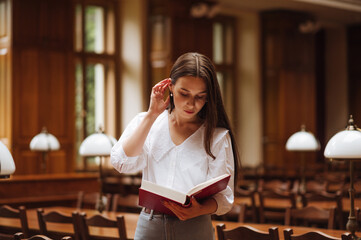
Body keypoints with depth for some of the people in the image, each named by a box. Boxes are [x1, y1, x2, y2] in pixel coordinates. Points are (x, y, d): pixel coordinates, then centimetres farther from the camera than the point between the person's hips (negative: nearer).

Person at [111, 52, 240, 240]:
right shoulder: (145, 123, 4)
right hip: (149, 225, 2)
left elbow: (224, 197, -7)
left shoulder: (218, 136, -4)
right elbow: (121, 162, -11)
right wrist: (152, 115, -10)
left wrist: (199, 210, -28)